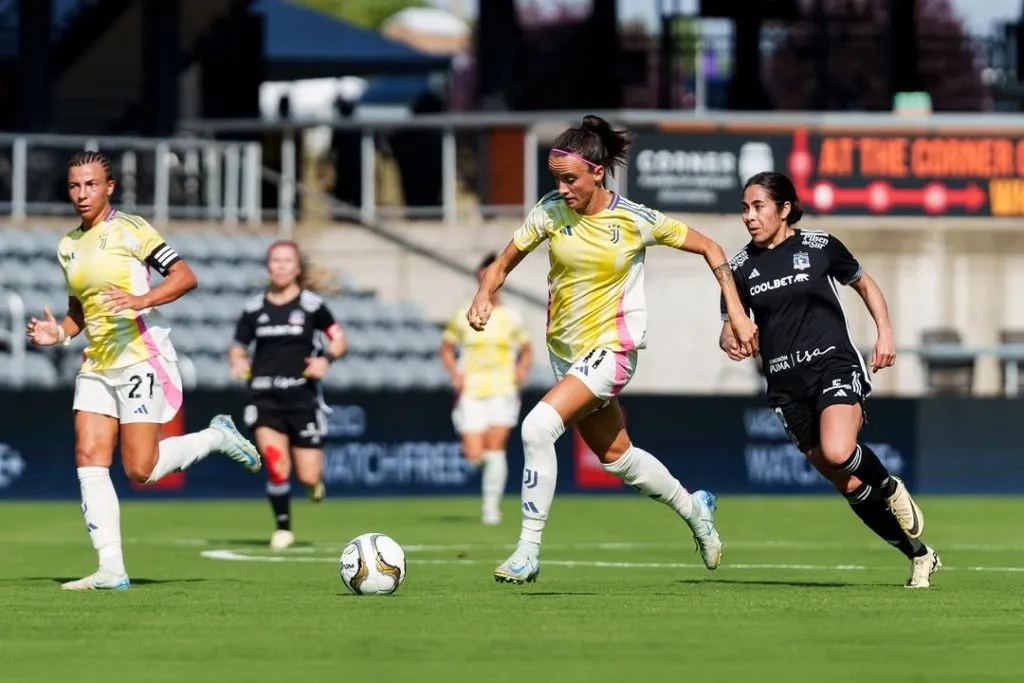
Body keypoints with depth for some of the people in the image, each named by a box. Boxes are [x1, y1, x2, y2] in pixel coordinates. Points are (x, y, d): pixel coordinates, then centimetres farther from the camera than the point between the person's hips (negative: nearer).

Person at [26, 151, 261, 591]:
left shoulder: (130, 230, -7)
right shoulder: (68, 245, 14)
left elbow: (185, 276, -12)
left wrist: (143, 299, -27)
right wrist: (60, 333, 5)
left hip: (141, 357, -7)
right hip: (96, 365, 7)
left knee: (140, 471, -10)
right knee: (88, 462, -7)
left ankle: (217, 437, 15)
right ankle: (111, 570, -6)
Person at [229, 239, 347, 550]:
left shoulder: (310, 304, -1)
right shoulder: (254, 308, 5)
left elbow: (339, 339, 6)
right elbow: (238, 347, 13)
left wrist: (326, 358, -14)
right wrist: (238, 362, -9)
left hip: (302, 395, -1)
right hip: (264, 395, 1)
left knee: (308, 477, -3)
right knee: (276, 466, -16)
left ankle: (316, 479, 35)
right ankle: (283, 527, 4)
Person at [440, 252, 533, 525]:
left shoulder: (511, 318, 4)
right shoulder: (464, 316, 3)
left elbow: (526, 351, 14)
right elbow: (446, 347, 13)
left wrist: (522, 369, -6)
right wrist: (455, 373, -4)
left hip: (503, 392, 0)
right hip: (471, 392, 0)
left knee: (495, 448, -13)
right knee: (473, 457, -7)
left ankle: (492, 505, -4)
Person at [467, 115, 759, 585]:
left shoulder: (635, 220, -13)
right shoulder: (551, 211, -5)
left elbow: (708, 248, -1)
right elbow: (505, 262, 2)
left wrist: (737, 313, -6)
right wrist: (485, 295, -20)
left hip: (611, 350, -5)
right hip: (564, 350, 5)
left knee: (538, 427, -25)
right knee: (616, 457, 18)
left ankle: (528, 551, -18)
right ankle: (692, 508, 45)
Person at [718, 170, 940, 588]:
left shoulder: (819, 247, -1)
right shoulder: (740, 268, 5)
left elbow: (864, 284, 13)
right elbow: (731, 326, 10)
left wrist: (885, 331, 1)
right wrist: (729, 340, -13)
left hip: (835, 365, -3)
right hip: (786, 384, 3)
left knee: (837, 453, -31)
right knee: (848, 486, 2)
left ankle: (890, 487, 2)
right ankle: (919, 555, 17)